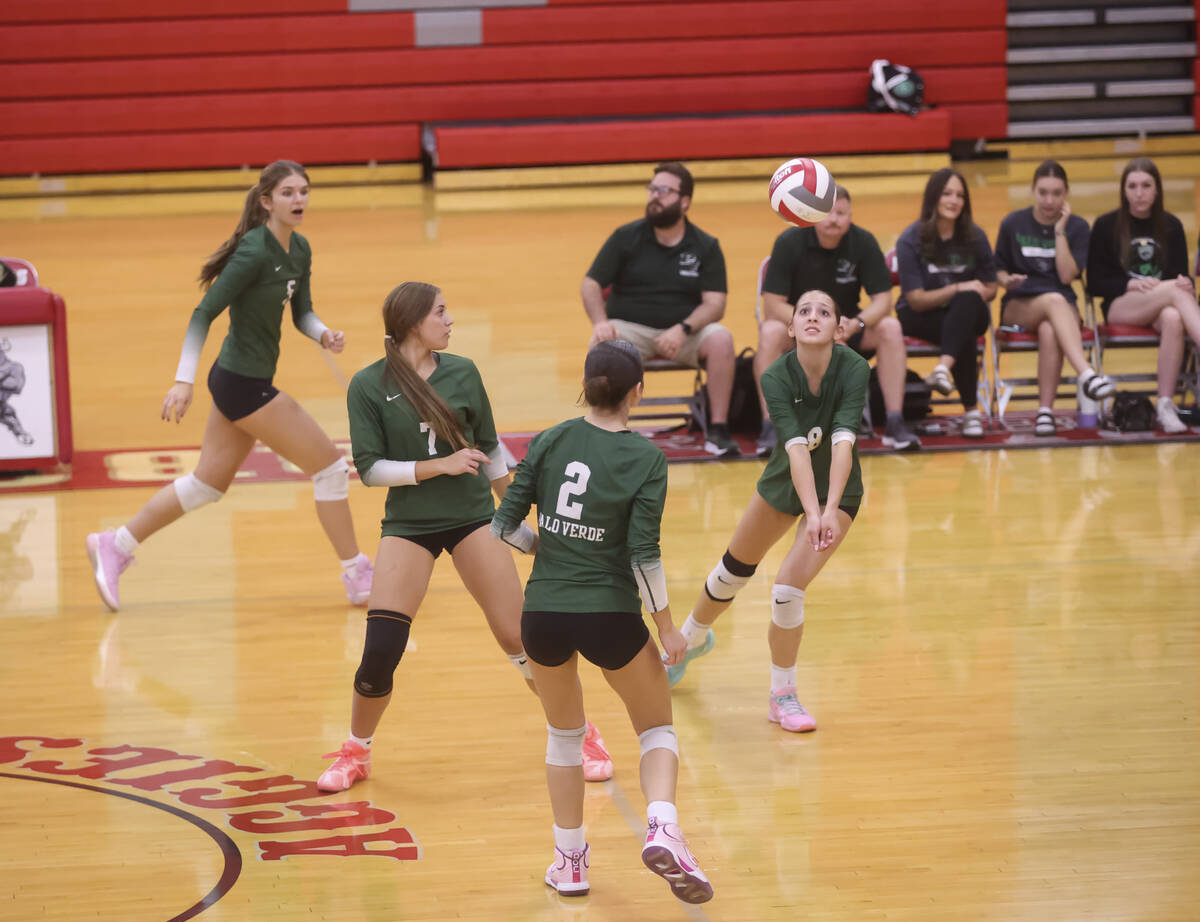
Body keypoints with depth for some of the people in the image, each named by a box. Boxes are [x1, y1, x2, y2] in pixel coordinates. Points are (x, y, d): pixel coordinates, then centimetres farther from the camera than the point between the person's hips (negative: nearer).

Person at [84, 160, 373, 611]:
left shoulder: (300, 250, 6)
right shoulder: (254, 252, -20)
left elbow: (302, 312, 13)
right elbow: (203, 314, -20)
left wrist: (324, 334, -9)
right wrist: (183, 380, -25)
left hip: (246, 382, 9)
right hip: (243, 384, -9)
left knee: (208, 482, 18)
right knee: (331, 466, -3)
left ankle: (114, 546, 27)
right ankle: (358, 578, 9)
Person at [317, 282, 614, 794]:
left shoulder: (463, 373, 1)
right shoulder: (369, 385, -7)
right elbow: (370, 467, -9)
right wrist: (439, 466, -17)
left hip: (472, 517, 2)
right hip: (408, 525, -1)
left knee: (519, 637, -3)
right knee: (380, 650, -9)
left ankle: (582, 735, 13)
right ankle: (356, 752, 15)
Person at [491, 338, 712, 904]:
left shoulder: (551, 441, 0)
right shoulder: (645, 459, -8)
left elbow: (505, 522, 3)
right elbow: (643, 551, -13)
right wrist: (667, 628, -4)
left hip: (543, 613, 3)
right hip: (610, 617, -3)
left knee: (564, 733, 25)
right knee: (657, 728, 15)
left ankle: (569, 862, 27)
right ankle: (663, 831, -11)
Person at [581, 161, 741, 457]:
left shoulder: (706, 247, 4)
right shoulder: (626, 237, 4)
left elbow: (714, 304, -4)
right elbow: (590, 285, 2)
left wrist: (682, 329, -24)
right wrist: (600, 322, -19)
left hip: (684, 332, 1)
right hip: (630, 328, -1)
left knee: (721, 339, -30)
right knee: (602, 345, -34)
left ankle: (718, 430, -20)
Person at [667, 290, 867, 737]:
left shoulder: (854, 369, -28)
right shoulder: (776, 378, -25)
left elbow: (842, 442, -38)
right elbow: (796, 448, -36)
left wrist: (830, 512, -50)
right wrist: (811, 512, -50)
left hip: (836, 489, -2)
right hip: (786, 482, 2)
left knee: (788, 589, -16)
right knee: (734, 570, 18)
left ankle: (783, 695, 6)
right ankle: (692, 638, 51)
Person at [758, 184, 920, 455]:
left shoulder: (863, 242, -10)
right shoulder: (790, 242, -15)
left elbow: (883, 300, -10)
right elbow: (773, 305, -19)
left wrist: (856, 324, -32)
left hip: (847, 327, 2)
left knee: (890, 328, -24)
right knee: (770, 332, -35)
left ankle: (895, 423, -22)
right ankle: (770, 428, -32)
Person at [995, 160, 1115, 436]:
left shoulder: (1077, 227, 6)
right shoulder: (1013, 224, 5)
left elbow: (1067, 276, -6)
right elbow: (998, 270, 11)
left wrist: (1060, 231, -10)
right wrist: (1007, 280, -12)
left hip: (1063, 307, 1)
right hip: (1019, 305, -1)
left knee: (1049, 331, -38)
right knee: (1054, 300, -38)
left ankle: (1045, 410, -40)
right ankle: (1087, 374, -55)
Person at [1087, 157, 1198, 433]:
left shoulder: (1171, 226, 11)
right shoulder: (1106, 226, 4)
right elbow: (1095, 283, 3)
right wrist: (1132, 285, -15)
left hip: (1165, 305, 2)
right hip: (1120, 306, -2)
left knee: (1173, 319, -38)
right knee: (1173, 291, -34)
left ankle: (1166, 405, -41)